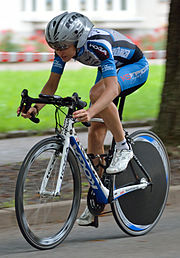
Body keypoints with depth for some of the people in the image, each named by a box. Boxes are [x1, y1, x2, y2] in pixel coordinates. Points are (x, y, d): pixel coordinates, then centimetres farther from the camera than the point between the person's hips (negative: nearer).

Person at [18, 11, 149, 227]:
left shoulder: (98, 45, -39)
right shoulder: (65, 46, -19)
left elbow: (111, 88, -49)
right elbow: (52, 83, -12)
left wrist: (90, 112, -65)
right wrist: (36, 107, -30)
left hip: (135, 67, -7)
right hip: (109, 69, 7)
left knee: (97, 92, -36)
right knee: (95, 132, -2)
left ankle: (123, 148, -18)